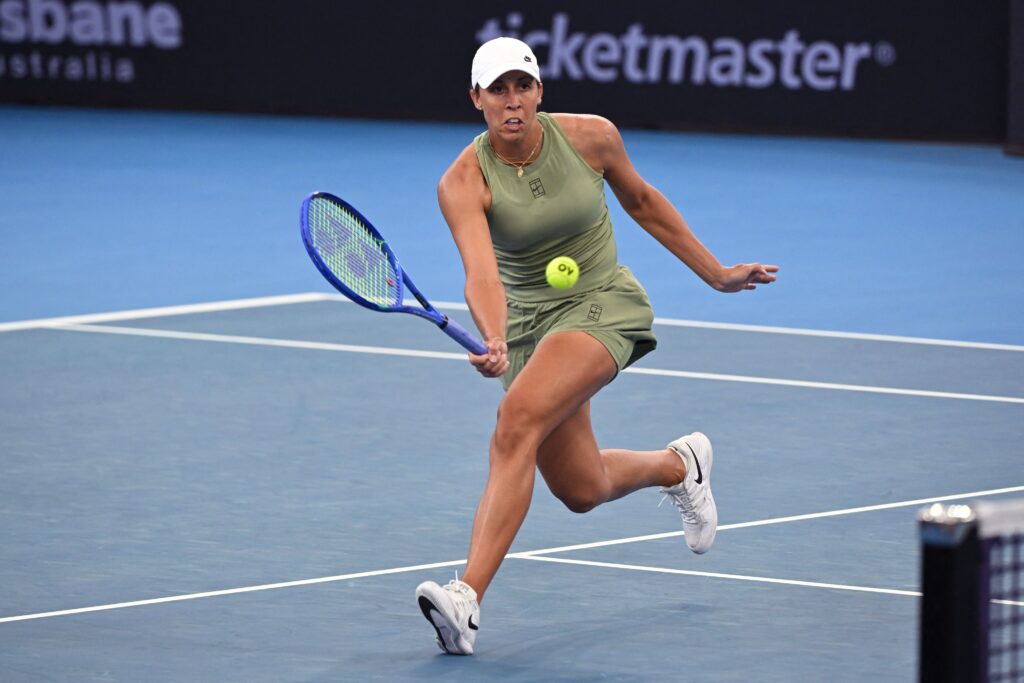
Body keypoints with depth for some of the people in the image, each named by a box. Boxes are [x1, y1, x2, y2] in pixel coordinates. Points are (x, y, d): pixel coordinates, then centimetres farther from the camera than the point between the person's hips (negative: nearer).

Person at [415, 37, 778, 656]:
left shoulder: (591, 137, -11)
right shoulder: (464, 183, -15)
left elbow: (642, 201, 8)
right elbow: (482, 275, -30)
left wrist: (716, 273, 14)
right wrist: (494, 342, -50)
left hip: (605, 304, -3)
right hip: (529, 320, 3)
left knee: (517, 423, -28)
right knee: (582, 490, 12)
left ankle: (468, 597, -34)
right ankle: (679, 465, 46)